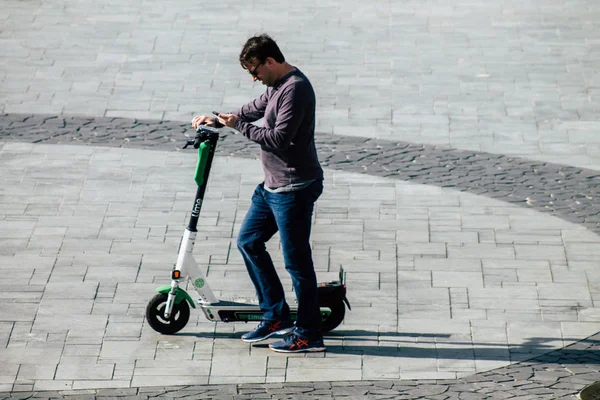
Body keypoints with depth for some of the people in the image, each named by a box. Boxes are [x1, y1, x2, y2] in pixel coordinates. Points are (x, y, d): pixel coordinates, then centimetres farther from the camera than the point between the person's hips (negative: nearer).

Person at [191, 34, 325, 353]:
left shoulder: (295, 88, -20)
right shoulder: (277, 86, 12)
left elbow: (280, 138, -26)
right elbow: (254, 110, 28)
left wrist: (239, 126, -18)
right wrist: (217, 120, 18)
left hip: (295, 189, -11)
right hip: (272, 185, 11)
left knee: (296, 261, -3)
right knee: (248, 242, 15)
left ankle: (309, 335, 7)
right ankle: (276, 317, 22)